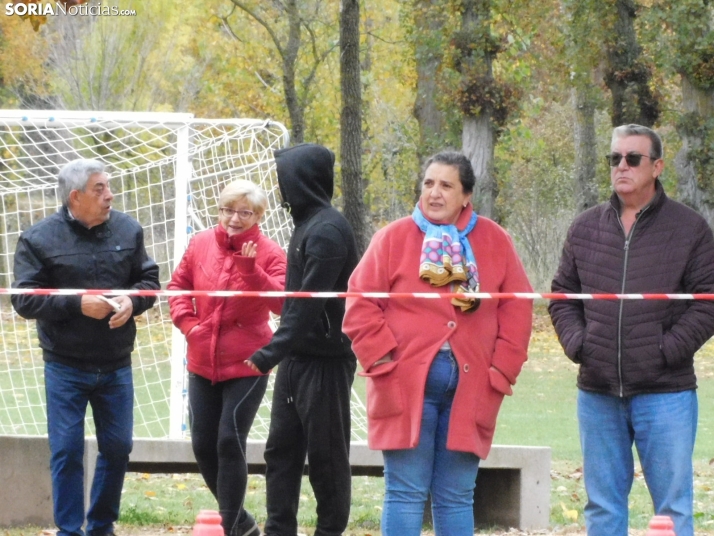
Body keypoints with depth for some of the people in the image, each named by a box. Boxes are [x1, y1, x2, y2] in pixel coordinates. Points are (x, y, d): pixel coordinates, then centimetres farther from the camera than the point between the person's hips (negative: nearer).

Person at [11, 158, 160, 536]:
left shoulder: (127, 231, 2)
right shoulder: (39, 239, -9)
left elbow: (149, 279, 10)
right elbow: (24, 300, -12)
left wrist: (132, 301, -13)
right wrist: (78, 305, -22)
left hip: (116, 366, 4)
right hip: (66, 368, -4)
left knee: (117, 448, 10)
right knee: (67, 451, -2)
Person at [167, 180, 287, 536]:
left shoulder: (268, 253, -8)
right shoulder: (200, 245, 3)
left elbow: (282, 303, -20)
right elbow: (178, 285, 13)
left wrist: (252, 269, -32)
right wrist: (186, 321, -3)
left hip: (247, 366, -5)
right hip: (202, 364, 5)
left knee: (230, 442, -12)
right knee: (203, 445, 8)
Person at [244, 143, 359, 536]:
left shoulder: (327, 230, -16)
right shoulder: (307, 223, 13)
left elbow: (310, 304, -22)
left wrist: (270, 354, -24)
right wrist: (276, 352, 11)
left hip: (325, 361, -9)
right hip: (297, 357, 9)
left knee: (326, 453, -1)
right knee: (281, 449, 9)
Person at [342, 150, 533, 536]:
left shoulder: (494, 241, 8)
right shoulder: (393, 238, 2)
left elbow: (517, 309, 8)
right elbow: (361, 305, 0)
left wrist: (502, 368, 0)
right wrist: (383, 358, -9)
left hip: (469, 389, 2)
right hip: (407, 387, -2)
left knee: (457, 497, 8)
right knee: (406, 494, -2)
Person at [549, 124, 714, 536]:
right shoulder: (586, 228, 11)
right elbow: (563, 297, 16)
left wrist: (667, 351, -13)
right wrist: (576, 343, -1)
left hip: (665, 393, -4)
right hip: (598, 393, 4)